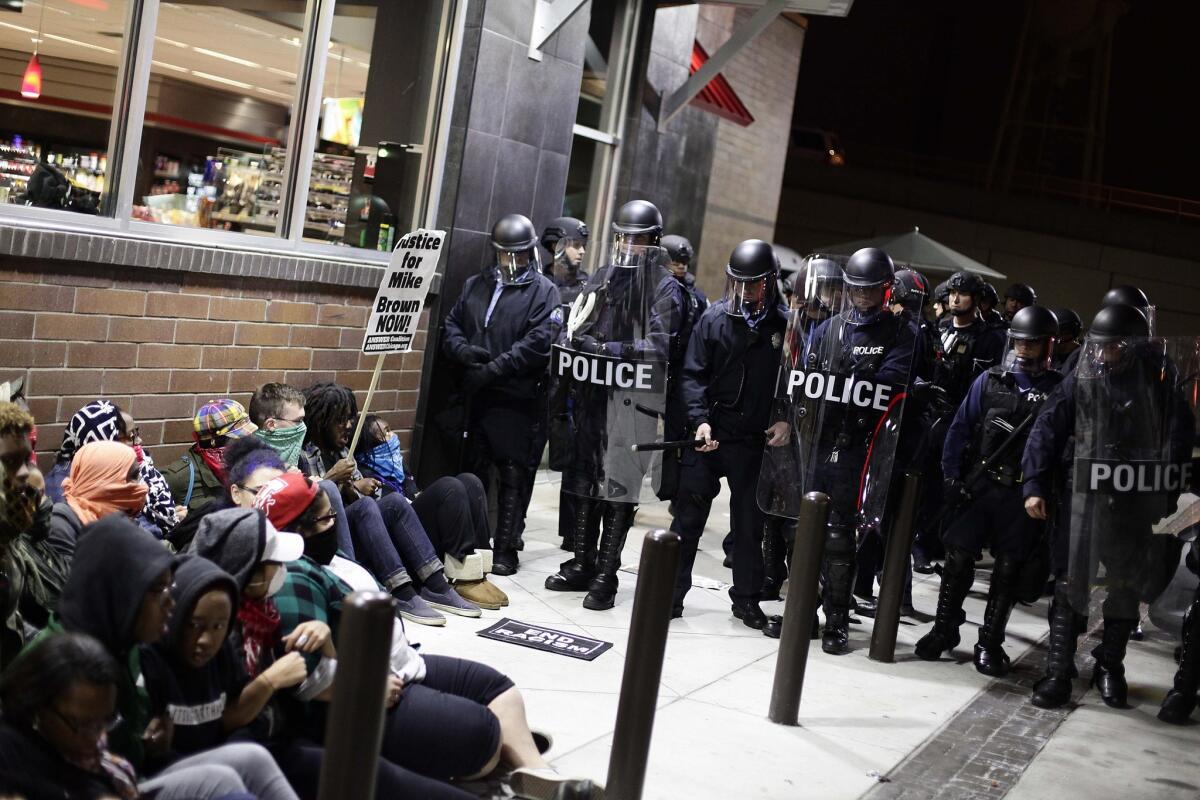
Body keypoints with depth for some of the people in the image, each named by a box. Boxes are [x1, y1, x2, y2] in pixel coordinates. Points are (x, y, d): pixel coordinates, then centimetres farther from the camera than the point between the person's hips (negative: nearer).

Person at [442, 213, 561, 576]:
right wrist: (464, 350, -7)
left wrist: (492, 369, -17)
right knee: (473, 471, 13)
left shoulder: (544, 292, -2)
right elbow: (451, 326, 16)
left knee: (513, 477, 0)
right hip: (475, 397, 5)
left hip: (518, 400, -5)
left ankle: (506, 549, 7)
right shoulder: (476, 285, 15)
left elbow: (539, 344, -14)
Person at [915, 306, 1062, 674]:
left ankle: (990, 643, 16)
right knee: (958, 557, 0)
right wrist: (951, 477, -1)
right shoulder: (990, 380, 4)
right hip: (980, 485, 1)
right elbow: (960, 428, 6)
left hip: (1024, 494, -1)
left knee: (1009, 569, 5)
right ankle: (944, 630, 16)